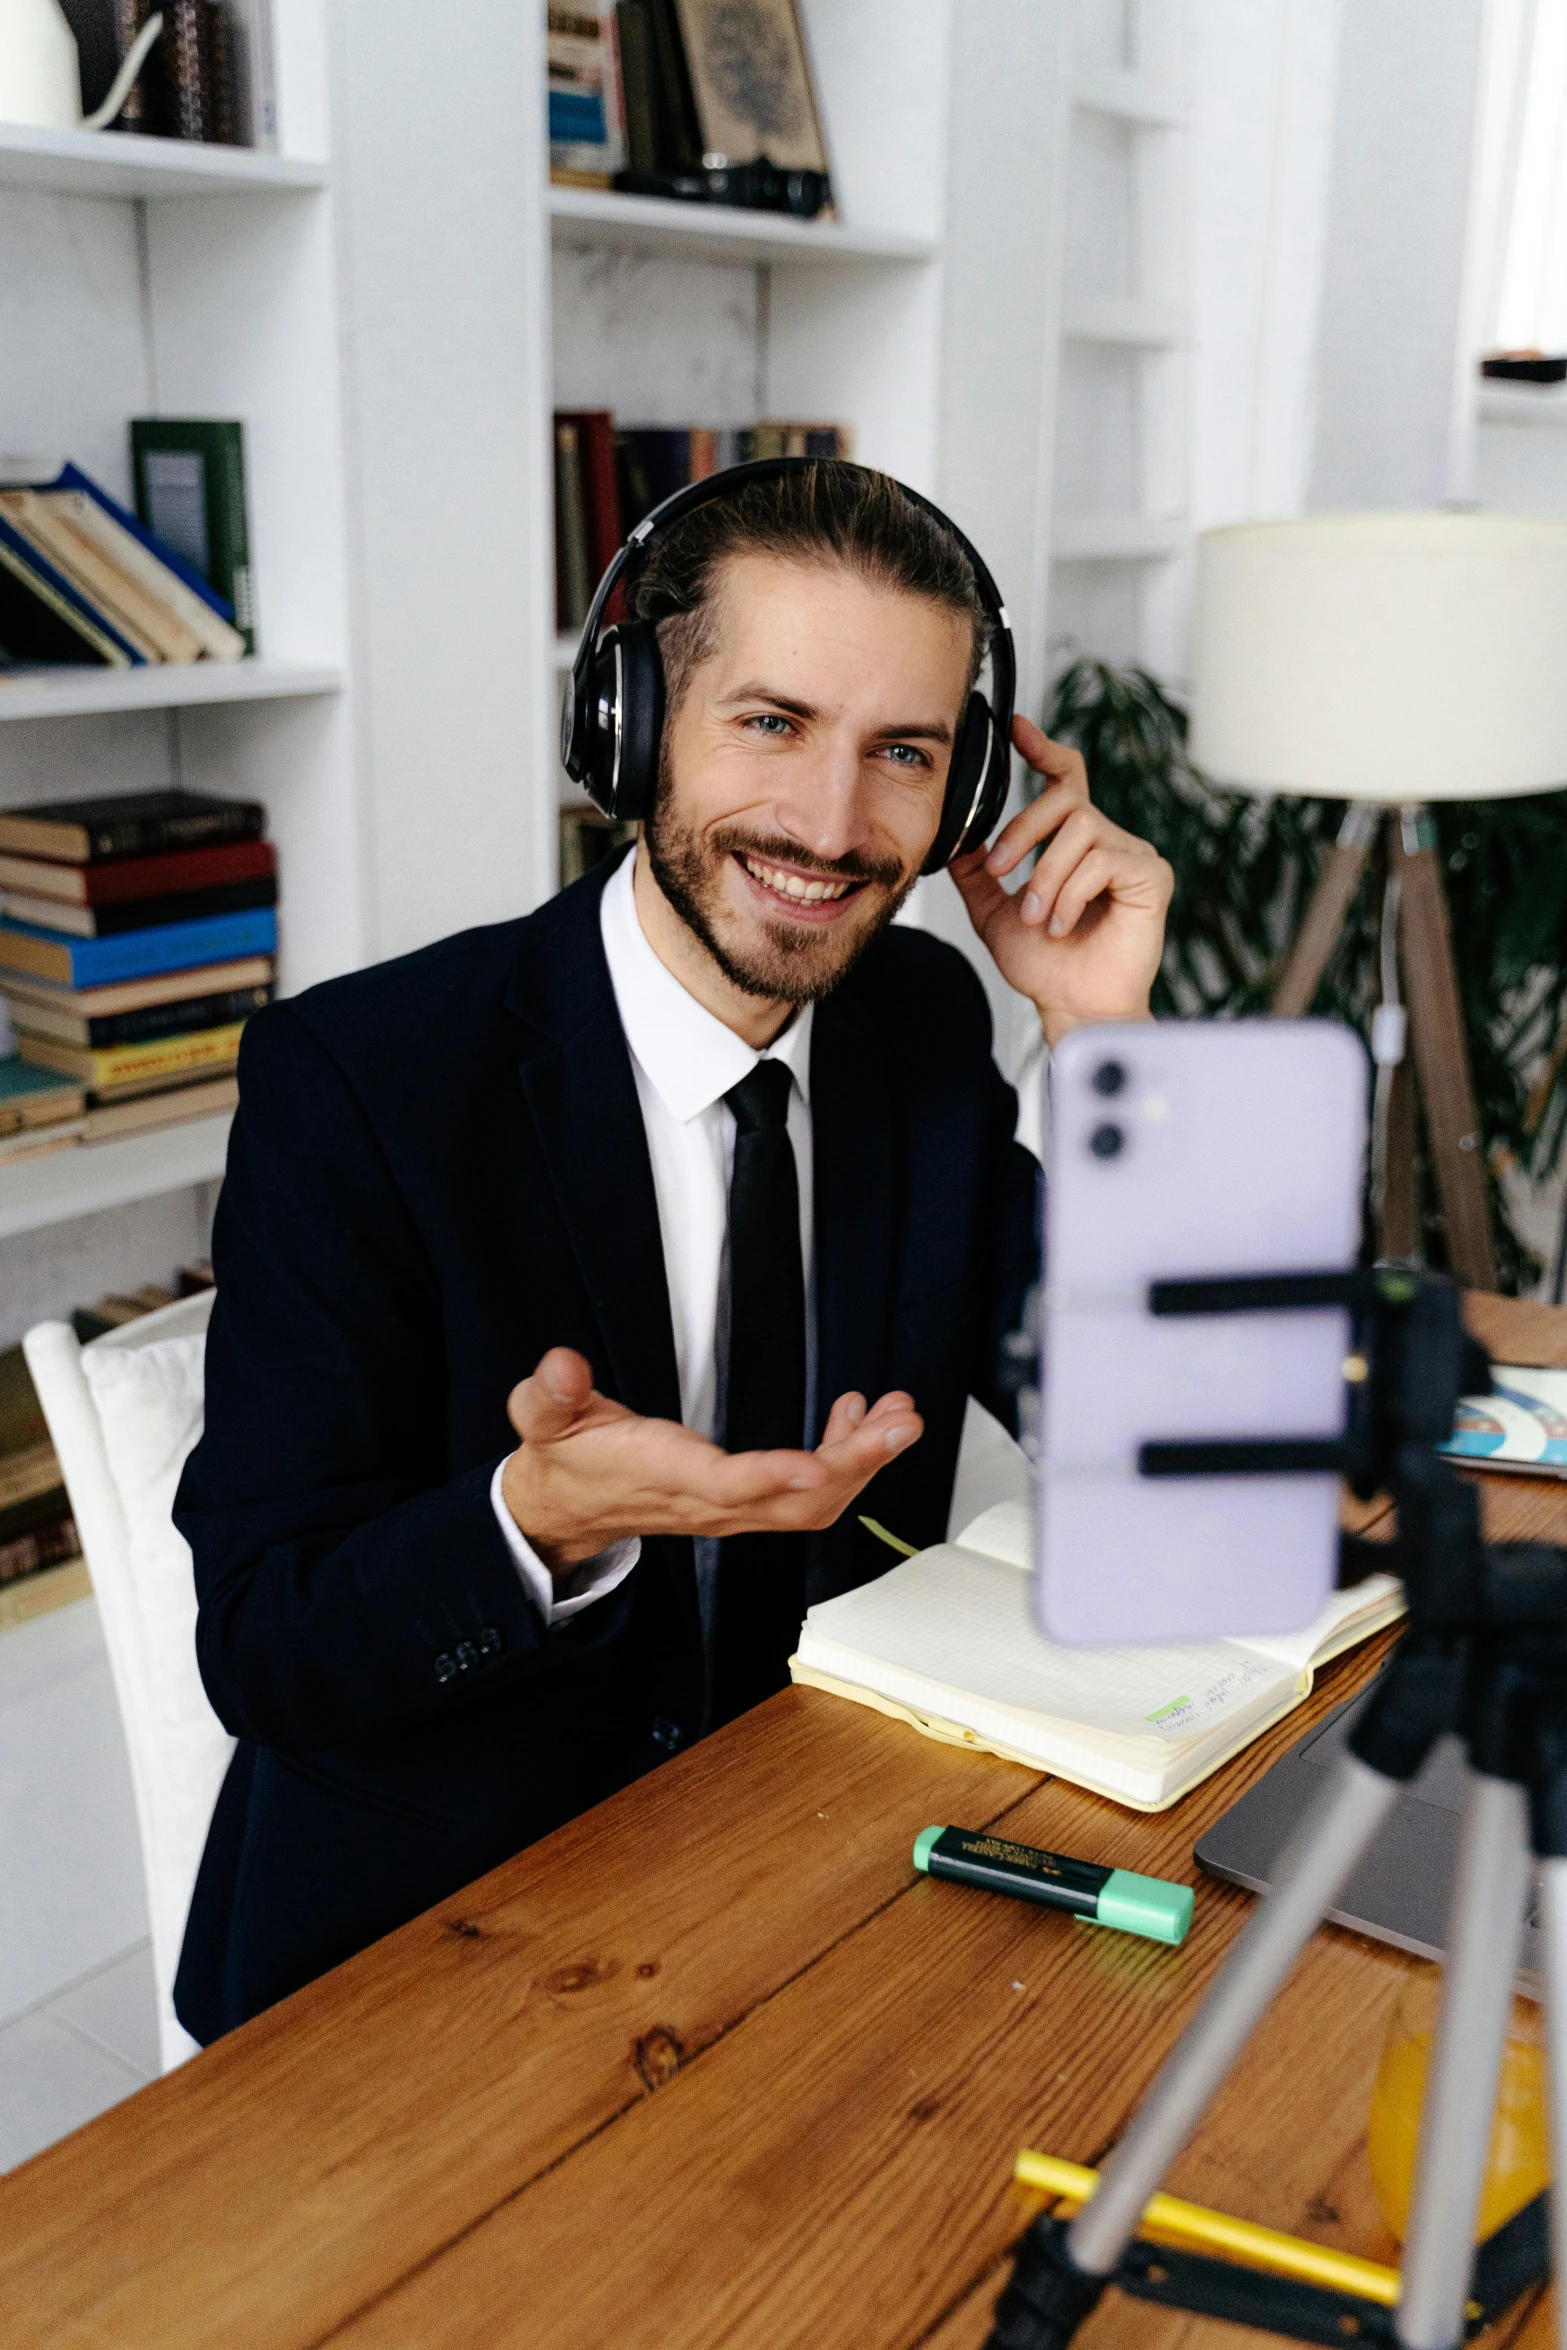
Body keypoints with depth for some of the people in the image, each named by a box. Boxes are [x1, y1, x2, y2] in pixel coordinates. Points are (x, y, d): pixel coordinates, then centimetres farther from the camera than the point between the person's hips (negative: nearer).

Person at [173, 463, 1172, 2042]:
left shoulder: (925, 1014, -1)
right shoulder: (356, 1077, -16)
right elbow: (265, 1652, -15)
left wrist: (1097, 1038, -10)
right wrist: (542, 1517, -36)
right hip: (435, 1923, -4)